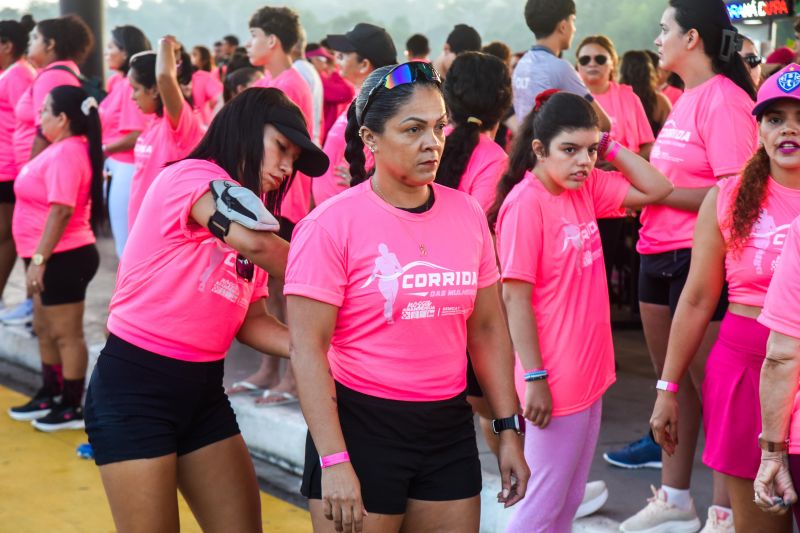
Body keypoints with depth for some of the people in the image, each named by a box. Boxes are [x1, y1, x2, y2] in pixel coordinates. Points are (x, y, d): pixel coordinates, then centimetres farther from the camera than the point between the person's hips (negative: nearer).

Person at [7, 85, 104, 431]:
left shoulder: (66, 153, -20)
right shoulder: (62, 149, 13)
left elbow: (62, 210, -27)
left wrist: (39, 258, -26)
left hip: (64, 257, -11)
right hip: (53, 256, 11)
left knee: (66, 334, -2)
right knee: (45, 330, 19)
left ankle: (72, 408, 7)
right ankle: (50, 395, 31)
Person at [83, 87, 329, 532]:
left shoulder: (249, 216, 13)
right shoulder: (192, 176, -12)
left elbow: (251, 321, 7)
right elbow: (261, 246, -28)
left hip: (203, 387, 8)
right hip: (135, 385, -8)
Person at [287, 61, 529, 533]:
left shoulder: (467, 214, 2)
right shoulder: (331, 224, -12)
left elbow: (488, 328, 10)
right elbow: (308, 349, -13)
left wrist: (508, 428, 8)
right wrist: (334, 461, -18)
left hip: (449, 425, 5)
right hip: (361, 426, -4)